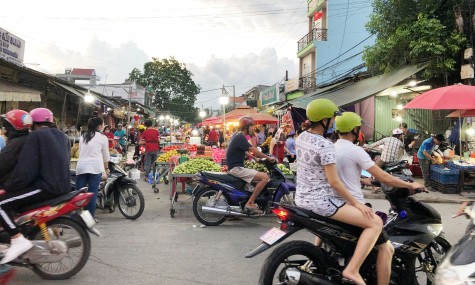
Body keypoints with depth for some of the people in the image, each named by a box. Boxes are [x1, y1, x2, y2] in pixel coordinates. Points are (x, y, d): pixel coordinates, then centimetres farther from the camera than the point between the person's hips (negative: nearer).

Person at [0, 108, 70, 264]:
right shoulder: (62, 136, 16)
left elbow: (25, 169, -15)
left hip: (46, 187, -9)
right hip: (62, 187, 9)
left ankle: (19, 240, -15)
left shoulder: (35, 136, -7)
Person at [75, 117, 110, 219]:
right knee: (92, 194, -1)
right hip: (95, 167, -4)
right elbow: (106, 155, 13)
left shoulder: (83, 136, 19)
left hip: (81, 166, 4)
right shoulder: (102, 137, 6)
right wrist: (106, 168, 27)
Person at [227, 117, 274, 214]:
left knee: (262, 175, 19)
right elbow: (253, 150, -21)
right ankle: (250, 203, -16)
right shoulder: (240, 138, -16)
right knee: (265, 177, -19)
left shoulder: (237, 135, 15)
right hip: (236, 168, -11)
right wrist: (268, 158, -11)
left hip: (236, 167, 11)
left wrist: (255, 157, 15)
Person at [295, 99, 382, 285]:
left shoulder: (302, 137, 6)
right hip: (321, 201, -9)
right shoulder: (325, 146, -20)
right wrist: (356, 202, -9)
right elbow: (334, 181, -20)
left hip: (302, 197, 9)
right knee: (375, 223, -7)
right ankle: (352, 269, -12)